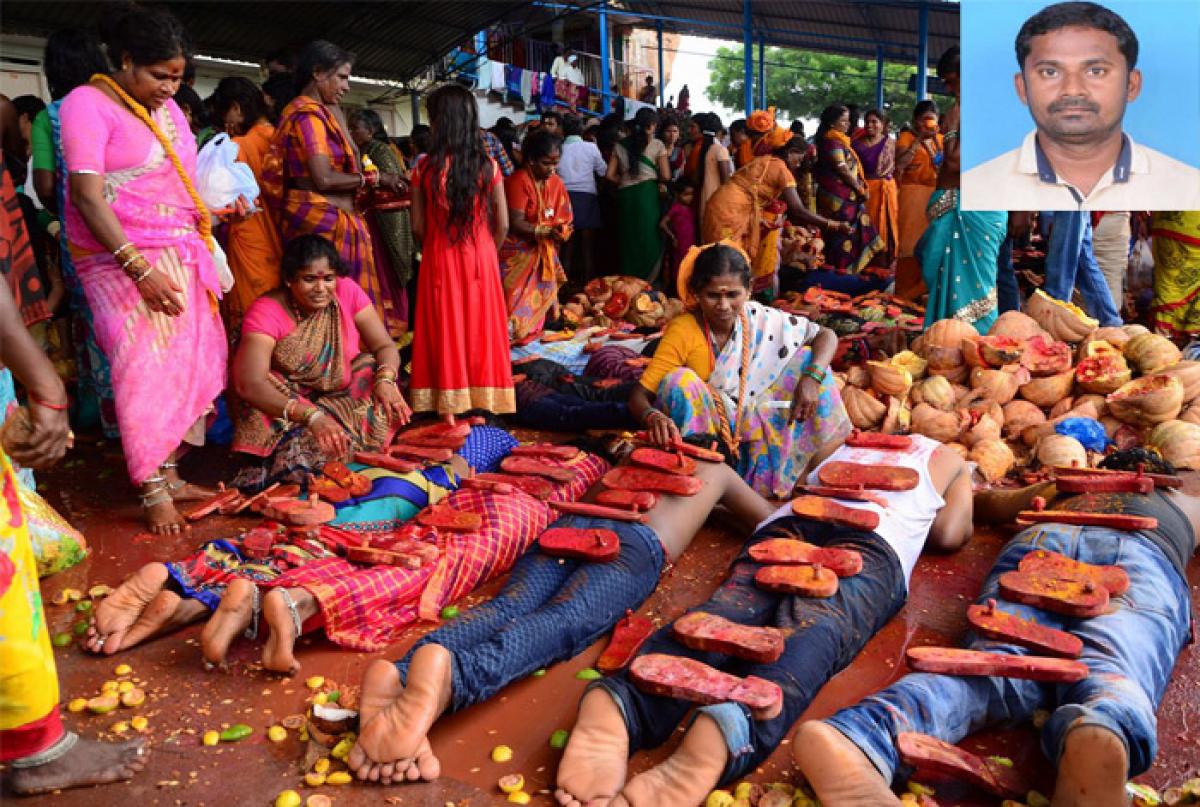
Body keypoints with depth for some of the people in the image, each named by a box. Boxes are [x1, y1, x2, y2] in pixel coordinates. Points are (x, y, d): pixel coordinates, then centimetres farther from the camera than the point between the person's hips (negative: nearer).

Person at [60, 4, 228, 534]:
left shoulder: (167, 107, 15)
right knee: (146, 371, -8)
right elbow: (86, 195, -15)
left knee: (188, 365, 4)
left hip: (182, 255, 7)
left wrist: (214, 210, 4)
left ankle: (169, 474, 14)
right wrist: (140, 268, -21)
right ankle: (154, 494, 1)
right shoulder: (88, 104, -7)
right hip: (124, 260, -7)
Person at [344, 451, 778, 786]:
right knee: (562, 621, -28)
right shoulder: (714, 470, 35)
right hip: (635, 541, -4)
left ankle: (400, 675, -53)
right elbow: (773, 525, 44)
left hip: (573, 520, 4)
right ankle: (451, 677, -61)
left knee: (509, 606, -21)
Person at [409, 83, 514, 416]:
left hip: (440, 260, 0)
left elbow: (418, 226, -5)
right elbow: (502, 223, -3)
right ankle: (482, 398, 18)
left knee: (445, 328, 9)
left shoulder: (425, 167, -8)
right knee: (480, 327, 11)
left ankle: (449, 406, 15)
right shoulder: (487, 166, -6)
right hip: (481, 259, 0)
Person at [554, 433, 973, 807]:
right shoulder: (948, 458, 33)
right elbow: (949, 537, 25)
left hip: (787, 522, 3)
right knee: (811, 628, -30)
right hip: (871, 538, -3)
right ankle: (720, 735, -63)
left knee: (731, 611, -23)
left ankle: (615, 704, -54)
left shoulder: (844, 444, 42)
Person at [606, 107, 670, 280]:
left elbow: (610, 175, 6)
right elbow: (665, 176, -2)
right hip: (648, 193, -3)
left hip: (625, 195, 3)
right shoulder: (657, 144, 2)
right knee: (650, 240, 4)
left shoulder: (620, 145, 11)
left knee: (629, 241, 10)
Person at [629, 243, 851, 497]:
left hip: (753, 426, 4)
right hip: (704, 432, -3)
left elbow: (826, 336, -5)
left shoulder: (760, 320, -11)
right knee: (680, 380, -31)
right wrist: (653, 417, -46)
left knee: (806, 357, -9)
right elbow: (639, 395, -22)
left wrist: (812, 378, -25)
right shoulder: (683, 331, -20)